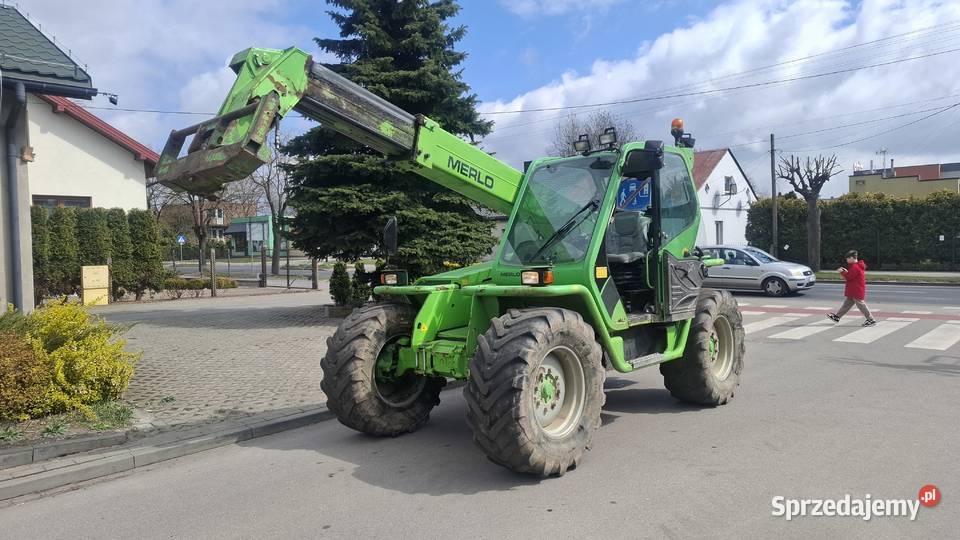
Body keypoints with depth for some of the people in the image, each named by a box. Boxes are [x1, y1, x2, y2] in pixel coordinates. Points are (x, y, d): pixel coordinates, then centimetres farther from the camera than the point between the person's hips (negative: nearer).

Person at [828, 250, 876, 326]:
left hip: (857, 291, -11)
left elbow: (848, 277, -19)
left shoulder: (855, 267, -20)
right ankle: (837, 317, 19)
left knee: (861, 305, -4)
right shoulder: (857, 266, 13)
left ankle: (871, 320, 1)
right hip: (853, 291, 11)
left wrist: (842, 272, -6)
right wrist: (846, 272, 4)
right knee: (846, 304, 13)